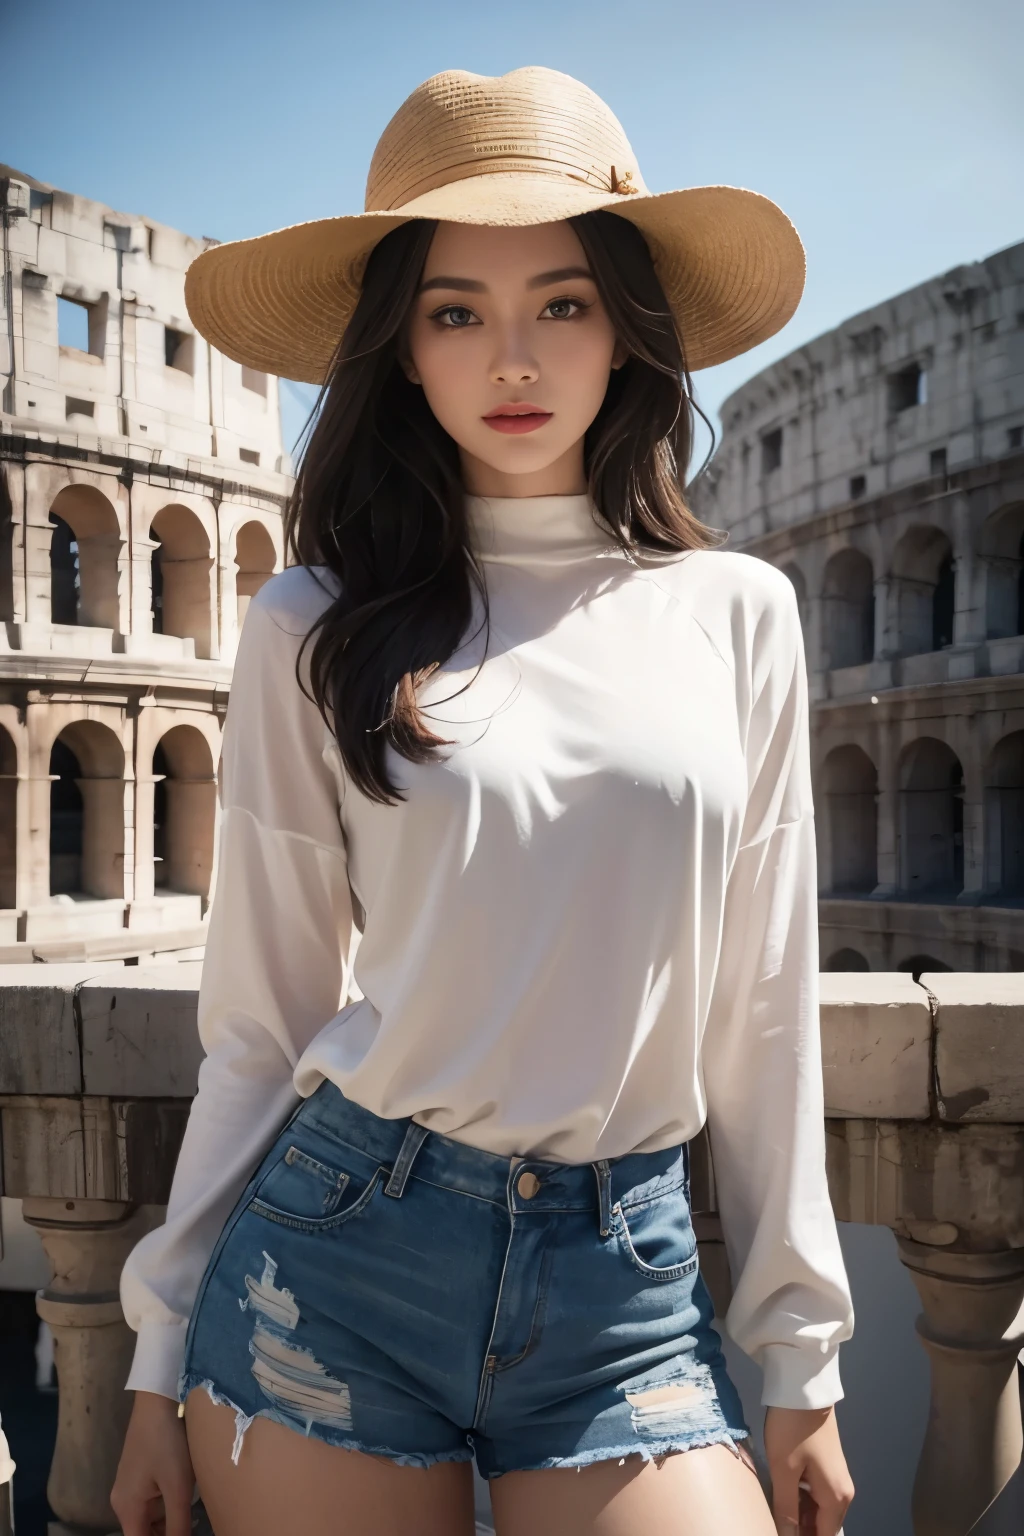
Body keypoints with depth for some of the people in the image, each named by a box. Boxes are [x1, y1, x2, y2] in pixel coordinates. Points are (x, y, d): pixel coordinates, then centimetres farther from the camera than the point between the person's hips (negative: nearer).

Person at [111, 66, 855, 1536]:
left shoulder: (737, 613, 1)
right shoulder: (319, 627, -3)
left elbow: (761, 1007, 4)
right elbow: (261, 1013, 1)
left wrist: (800, 1356, 7)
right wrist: (165, 1346, 5)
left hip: (628, 1284, 1)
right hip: (334, 1252, 0)